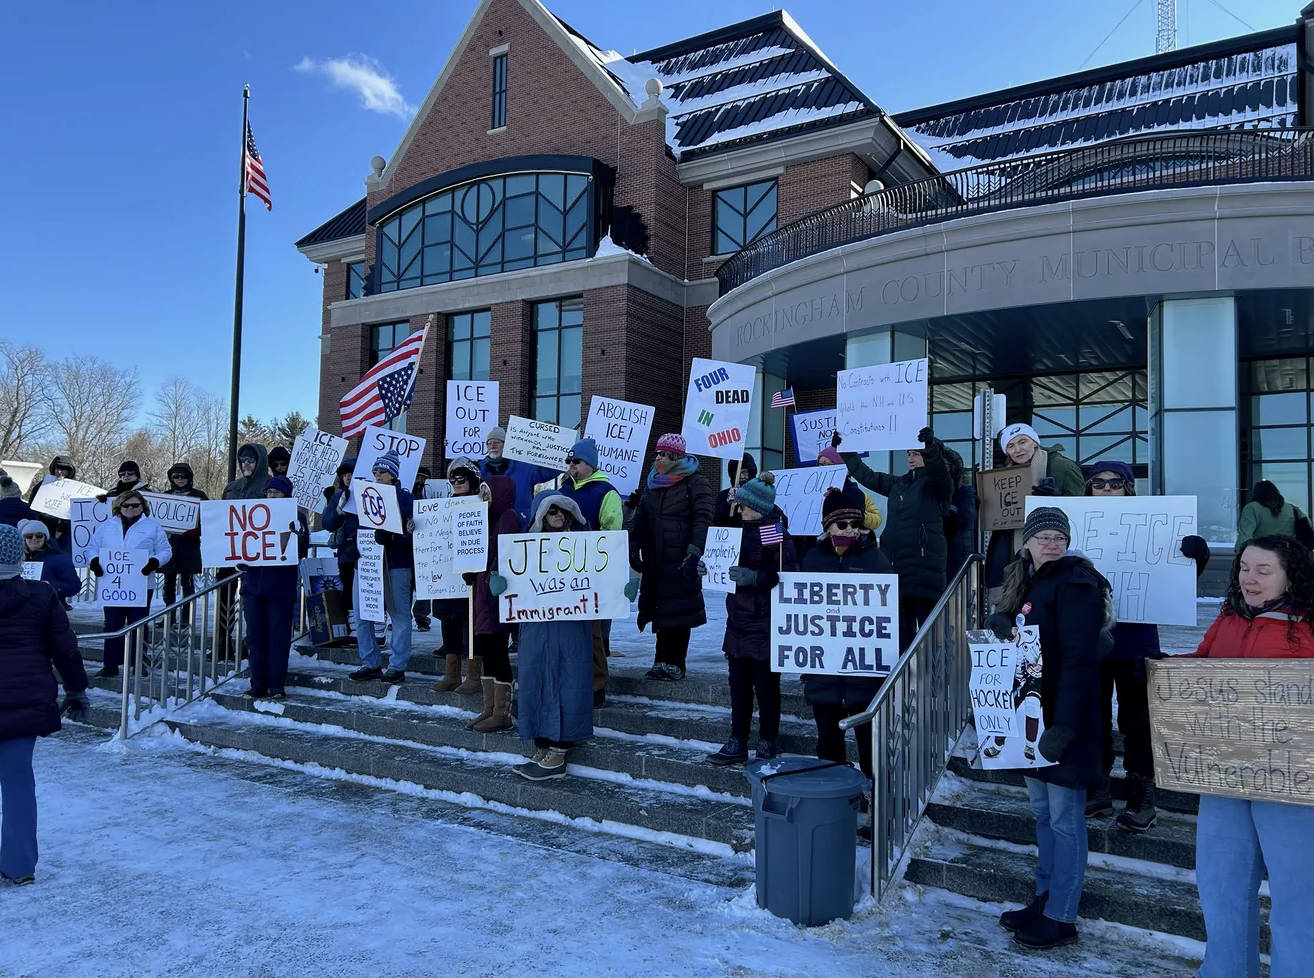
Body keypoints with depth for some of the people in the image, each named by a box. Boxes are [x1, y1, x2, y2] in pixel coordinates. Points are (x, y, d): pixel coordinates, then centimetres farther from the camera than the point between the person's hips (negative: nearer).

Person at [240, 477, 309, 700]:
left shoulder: (296, 516, 4)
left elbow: (302, 550, -5)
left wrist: (296, 537, -24)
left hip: (280, 586, -4)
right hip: (253, 583, 4)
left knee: (278, 636, -2)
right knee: (255, 634, 4)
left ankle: (277, 685, 4)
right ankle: (258, 684, 11)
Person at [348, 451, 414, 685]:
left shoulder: (404, 498, 0)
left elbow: (412, 533, -9)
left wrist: (389, 537, -24)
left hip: (395, 565, -5)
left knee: (399, 616, -1)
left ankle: (397, 667, 6)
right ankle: (370, 664, 13)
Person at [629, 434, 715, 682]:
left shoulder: (695, 482, -5)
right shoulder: (654, 484, 16)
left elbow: (703, 519, -14)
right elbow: (641, 520, 19)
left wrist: (694, 552, -22)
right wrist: (634, 549, 11)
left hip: (681, 561, -6)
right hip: (655, 561, 6)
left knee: (678, 611, -2)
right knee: (660, 610, 9)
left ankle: (675, 664, 6)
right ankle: (663, 661, 17)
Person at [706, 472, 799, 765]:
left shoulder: (775, 533, -12)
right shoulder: (744, 529, 12)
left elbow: (788, 575, -20)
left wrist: (755, 577, -26)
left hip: (765, 622, -8)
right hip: (739, 618, 8)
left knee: (765, 684, 2)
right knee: (738, 683, 10)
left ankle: (768, 746, 14)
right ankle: (737, 743, 17)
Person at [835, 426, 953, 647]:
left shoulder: (938, 485, 2)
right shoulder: (898, 484, 20)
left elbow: (938, 470, -20)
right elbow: (866, 475, 26)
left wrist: (931, 447, -38)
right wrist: (844, 450, 23)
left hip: (924, 565, -7)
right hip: (895, 564, 7)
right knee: (900, 624, 9)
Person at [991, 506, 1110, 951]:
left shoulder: (1075, 583, -15)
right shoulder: (1027, 583, 11)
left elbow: (1078, 660, -22)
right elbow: (1008, 631, 20)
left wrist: (1064, 724, -26)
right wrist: (1001, 623, -4)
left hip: (1064, 719, -8)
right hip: (1031, 714, 8)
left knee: (1064, 817, 2)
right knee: (1042, 811, 16)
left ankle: (1061, 917, 12)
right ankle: (1045, 898, 28)